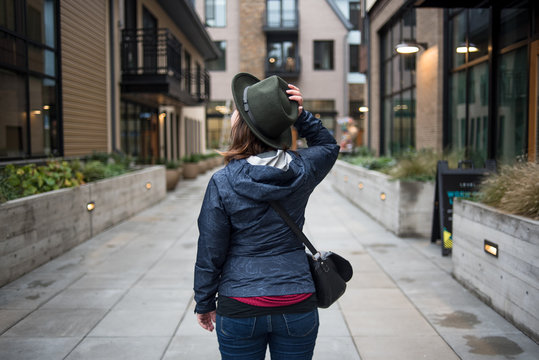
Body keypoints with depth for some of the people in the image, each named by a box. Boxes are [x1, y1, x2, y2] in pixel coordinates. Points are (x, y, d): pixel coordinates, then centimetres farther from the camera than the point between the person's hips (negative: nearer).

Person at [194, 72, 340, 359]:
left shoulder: (222, 183, -15)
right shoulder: (302, 169, -8)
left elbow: (210, 254, -8)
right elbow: (329, 146, 16)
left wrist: (204, 304, 7)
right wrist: (301, 115, 0)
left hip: (239, 310, -2)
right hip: (297, 305, 2)